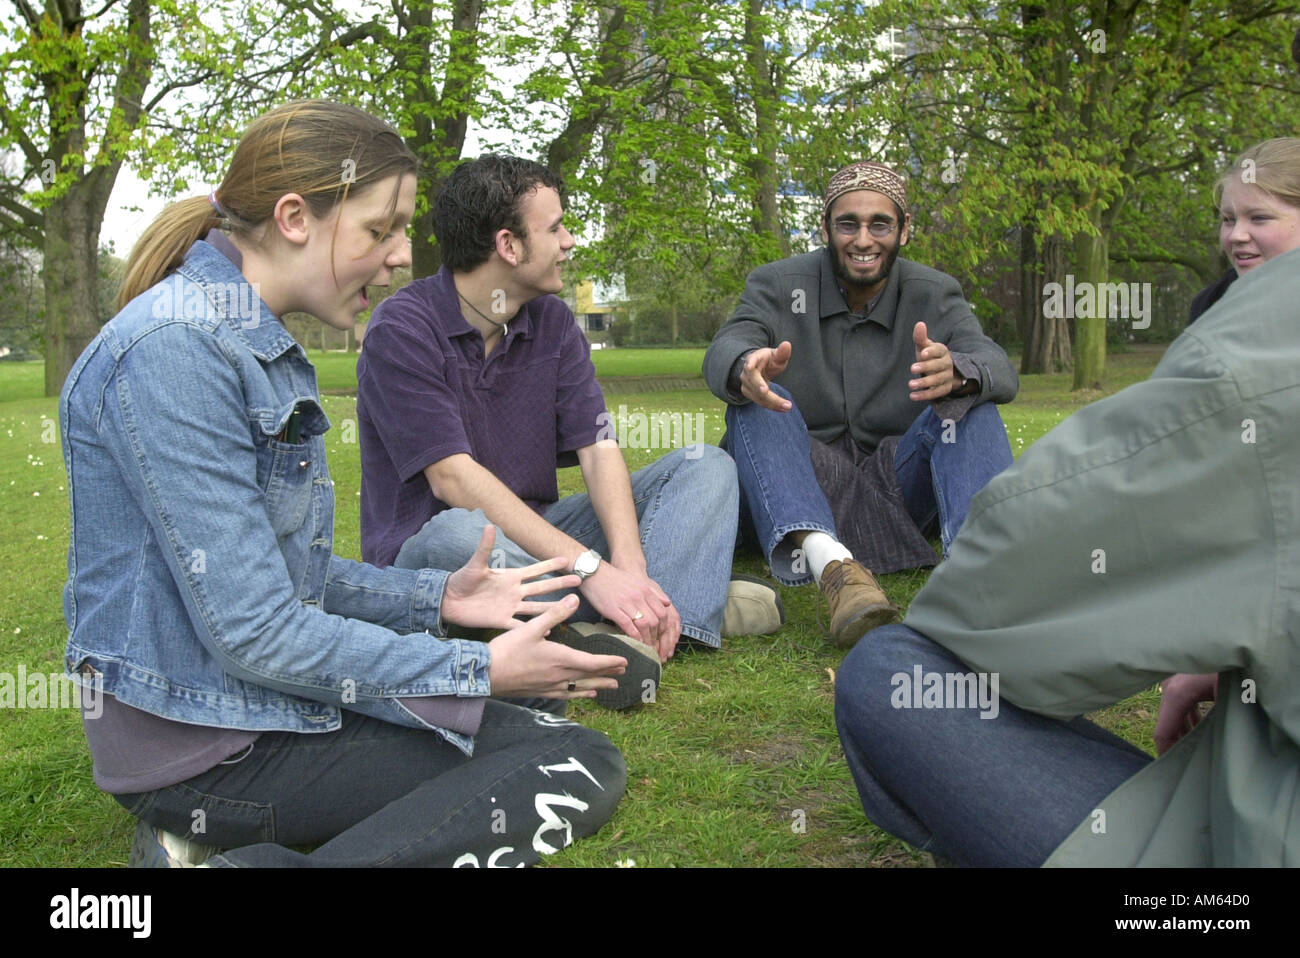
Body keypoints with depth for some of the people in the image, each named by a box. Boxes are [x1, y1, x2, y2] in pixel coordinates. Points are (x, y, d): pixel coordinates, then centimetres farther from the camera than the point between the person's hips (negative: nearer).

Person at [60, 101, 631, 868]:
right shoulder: (176, 347, -21)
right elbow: (254, 631, -24)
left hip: (271, 690, 10)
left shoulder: (261, 344, 10)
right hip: (204, 739, -10)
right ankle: (251, 863, -17)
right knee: (579, 772, -14)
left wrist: (434, 598, 3)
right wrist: (479, 670, -17)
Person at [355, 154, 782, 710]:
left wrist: (629, 565, -24)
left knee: (705, 467, -4)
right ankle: (692, 600, -26)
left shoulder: (552, 321, 5)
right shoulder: (402, 329, -14)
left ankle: (626, 626, -31)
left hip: (538, 533, 6)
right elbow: (454, 480, -24)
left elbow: (598, 450, -5)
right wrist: (591, 569, -32)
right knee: (459, 534, -41)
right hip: (426, 553, -6)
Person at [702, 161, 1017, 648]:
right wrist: (746, 368, -45)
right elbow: (722, 351, -18)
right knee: (753, 403, -27)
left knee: (969, 403, -20)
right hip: (800, 490, -1)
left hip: (895, 487, 1)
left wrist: (956, 372, -41)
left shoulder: (934, 295, 4)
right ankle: (829, 562, -49)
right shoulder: (776, 285, 3)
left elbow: (1001, 371, -15)